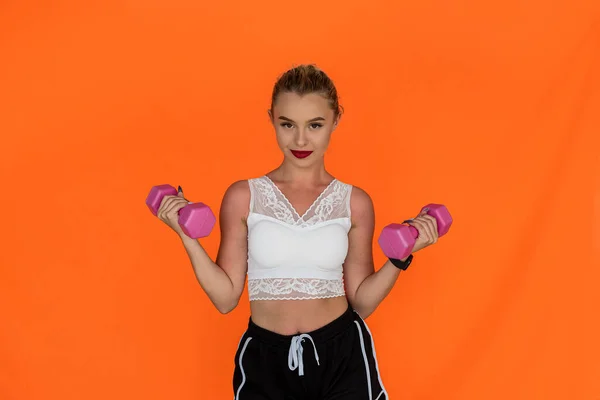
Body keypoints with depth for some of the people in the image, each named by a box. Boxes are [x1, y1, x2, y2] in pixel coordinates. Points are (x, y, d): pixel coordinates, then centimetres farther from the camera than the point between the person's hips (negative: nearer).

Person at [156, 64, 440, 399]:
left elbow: (362, 303, 3)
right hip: (264, 362, 0)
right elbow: (226, 298, -3)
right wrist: (187, 237, -12)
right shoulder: (244, 197, -3)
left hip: (342, 358, 0)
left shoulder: (354, 202, -1)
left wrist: (401, 256, -9)